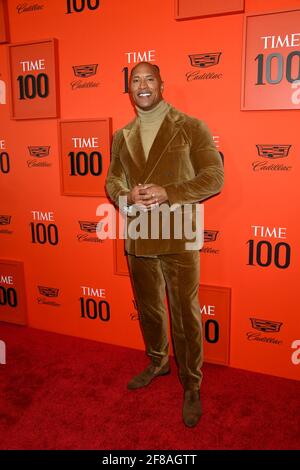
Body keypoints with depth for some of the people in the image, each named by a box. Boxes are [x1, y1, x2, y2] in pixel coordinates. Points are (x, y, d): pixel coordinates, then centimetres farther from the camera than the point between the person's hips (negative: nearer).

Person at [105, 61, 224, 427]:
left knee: (185, 315, 4)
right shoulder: (122, 136, 11)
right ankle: (158, 363, 44)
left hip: (178, 237, -4)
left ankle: (192, 385, 24)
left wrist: (167, 193, -20)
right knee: (148, 309, 20)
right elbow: (111, 181, 13)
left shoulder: (191, 128, -3)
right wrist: (128, 196, -11)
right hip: (137, 238, 5)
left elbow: (214, 177, -8)